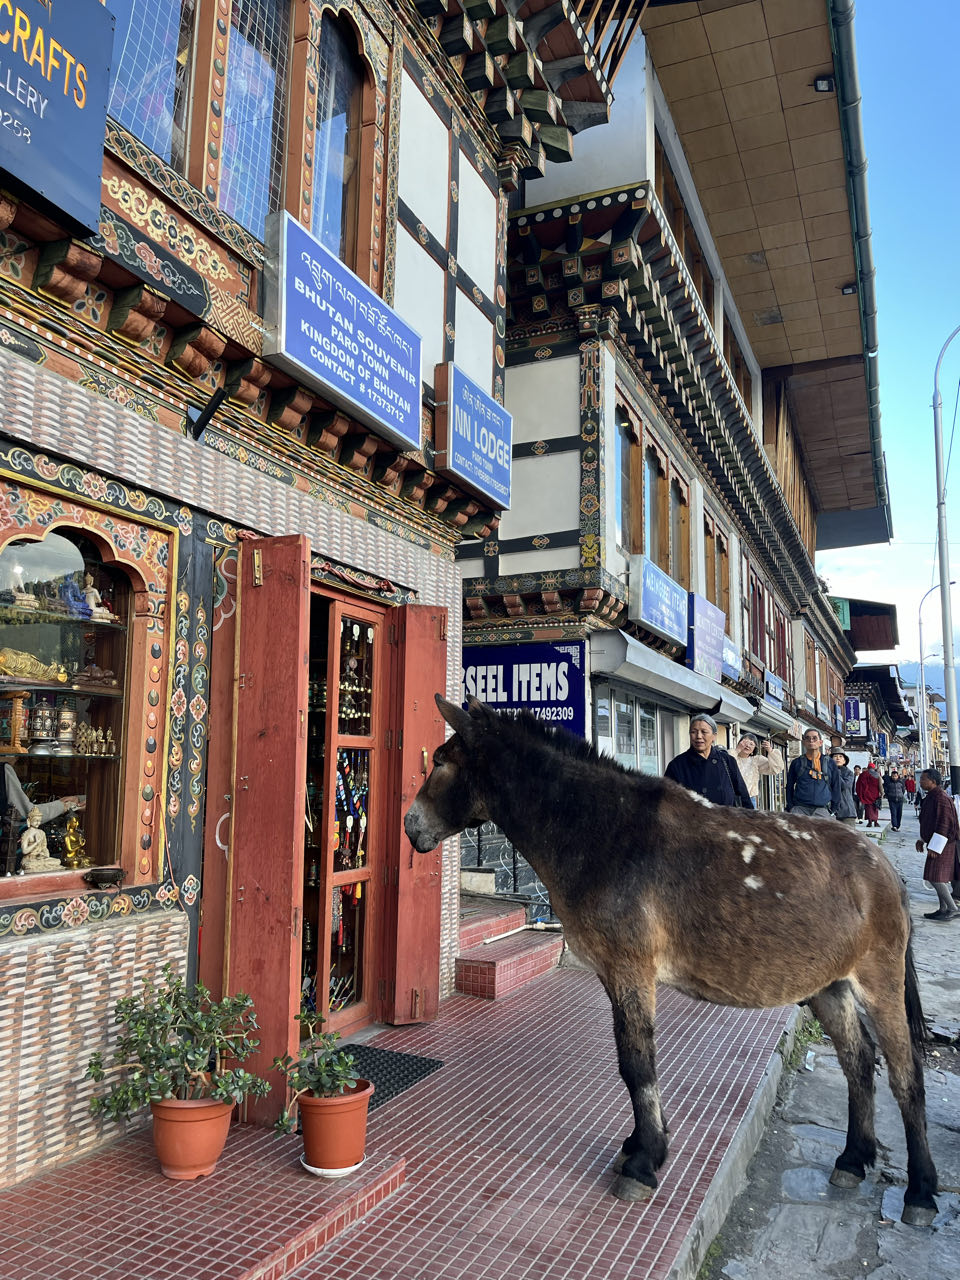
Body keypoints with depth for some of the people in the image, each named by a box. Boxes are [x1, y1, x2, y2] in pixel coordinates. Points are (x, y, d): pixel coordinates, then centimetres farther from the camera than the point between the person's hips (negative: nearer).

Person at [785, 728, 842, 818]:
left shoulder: (829, 763, 12)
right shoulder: (797, 763, 11)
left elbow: (836, 787, 16)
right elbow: (789, 787, 17)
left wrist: (834, 809, 10)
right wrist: (790, 807, 9)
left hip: (822, 809, 1)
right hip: (800, 808, 0)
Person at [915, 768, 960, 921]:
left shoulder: (941, 798, -21)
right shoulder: (931, 796, 10)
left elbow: (944, 824, -24)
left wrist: (935, 847, -24)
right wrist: (922, 839, 20)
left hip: (942, 843, -10)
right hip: (934, 842, 10)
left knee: (934, 877, -10)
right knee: (939, 877, 13)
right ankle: (943, 909, 20)